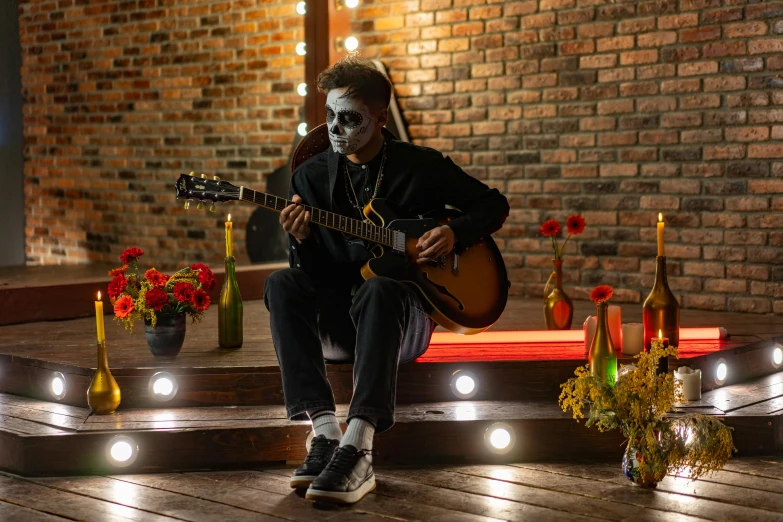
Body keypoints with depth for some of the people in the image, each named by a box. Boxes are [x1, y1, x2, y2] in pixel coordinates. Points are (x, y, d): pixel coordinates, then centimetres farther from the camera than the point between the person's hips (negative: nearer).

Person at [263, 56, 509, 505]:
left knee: (378, 288, -38)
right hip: (337, 318, 3)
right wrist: (302, 241, -22)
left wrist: (454, 234, -11)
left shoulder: (422, 166, 1)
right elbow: (314, 273, 1)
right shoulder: (311, 177, 5)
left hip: (404, 317, -3)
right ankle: (326, 432, -35)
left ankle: (357, 451, -48)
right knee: (282, 285, -27)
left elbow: (494, 205, 8)